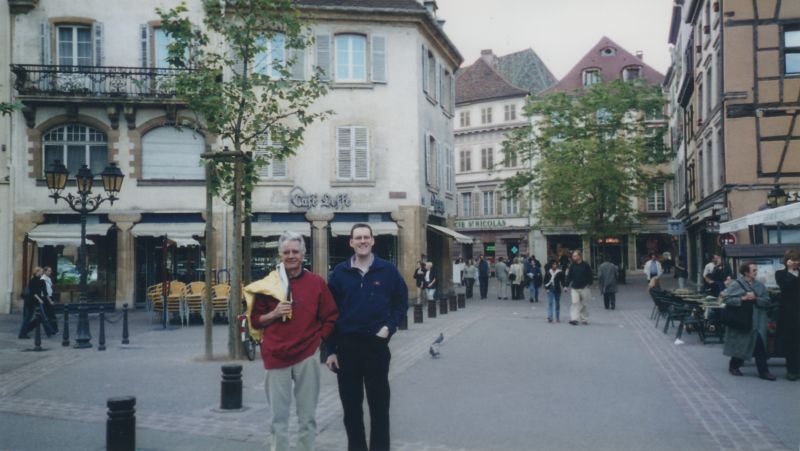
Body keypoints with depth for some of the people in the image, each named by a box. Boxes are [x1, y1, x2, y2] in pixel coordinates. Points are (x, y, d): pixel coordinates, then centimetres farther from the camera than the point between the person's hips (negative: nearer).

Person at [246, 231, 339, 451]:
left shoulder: (316, 282, 2)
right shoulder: (267, 284, 3)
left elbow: (330, 318, 8)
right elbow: (255, 320, 8)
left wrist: (317, 338, -2)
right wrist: (273, 314, -9)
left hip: (308, 355, 0)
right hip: (276, 355, 0)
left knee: (307, 414, 8)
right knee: (278, 414, 6)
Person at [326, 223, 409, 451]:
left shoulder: (387, 270, 0)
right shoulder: (339, 272, 2)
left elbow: (401, 302, 9)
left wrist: (389, 327, -7)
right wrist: (331, 349, -2)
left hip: (376, 345, -1)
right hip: (346, 346, 1)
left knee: (379, 403, 7)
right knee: (351, 405, 10)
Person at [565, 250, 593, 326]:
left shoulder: (586, 265, -4)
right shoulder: (572, 266, 4)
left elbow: (589, 277, 0)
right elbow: (569, 276, 6)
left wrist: (589, 285, -4)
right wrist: (566, 285, 1)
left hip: (584, 288, -1)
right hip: (574, 288, 1)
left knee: (584, 304, 7)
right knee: (575, 302, -10)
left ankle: (584, 319, 19)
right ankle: (574, 319, -15)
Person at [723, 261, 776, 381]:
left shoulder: (760, 285, 8)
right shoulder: (736, 285, -5)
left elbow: (767, 301, 4)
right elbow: (726, 299, -9)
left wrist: (755, 298, -13)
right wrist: (742, 299, -17)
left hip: (757, 321, 4)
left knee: (759, 344, -2)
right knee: (740, 344, 6)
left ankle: (763, 371, 3)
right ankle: (734, 366, 25)